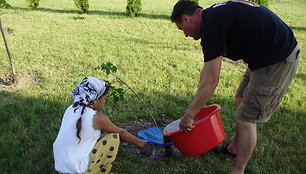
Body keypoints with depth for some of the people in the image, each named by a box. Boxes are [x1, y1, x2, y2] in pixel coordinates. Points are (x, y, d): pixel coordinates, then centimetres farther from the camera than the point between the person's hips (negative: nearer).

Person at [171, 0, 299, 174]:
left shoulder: (211, 24, -21)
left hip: (277, 61, -10)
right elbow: (207, 70, 15)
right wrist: (197, 105, 18)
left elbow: (211, 81, -20)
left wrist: (189, 115, -10)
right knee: (241, 100, 23)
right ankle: (234, 148, 41)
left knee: (246, 119, -2)